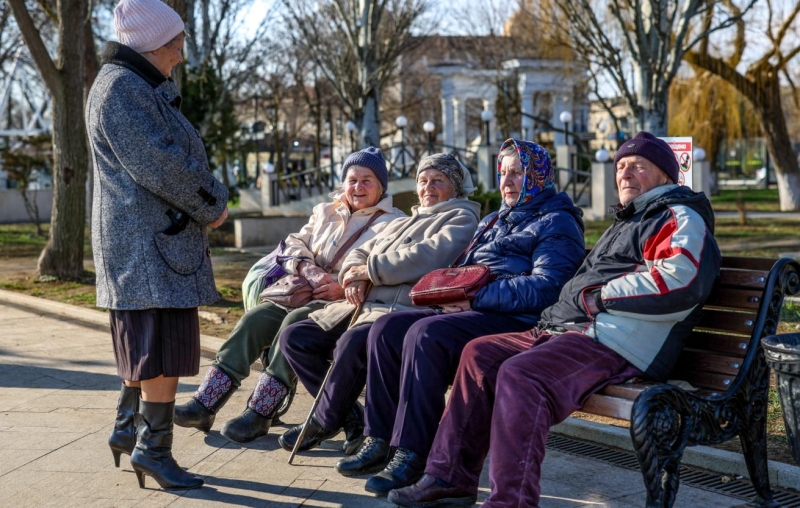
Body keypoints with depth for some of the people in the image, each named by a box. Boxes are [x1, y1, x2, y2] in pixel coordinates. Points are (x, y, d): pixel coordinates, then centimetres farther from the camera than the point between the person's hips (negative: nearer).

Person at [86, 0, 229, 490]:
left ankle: (128, 430, 28)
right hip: (149, 242, -11)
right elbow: (158, 165, -22)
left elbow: (187, 157, 18)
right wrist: (211, 206, -10)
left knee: (147, 344, 18)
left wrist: (212, 197, 0)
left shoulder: (148, 90, 19)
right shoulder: (121, 89, -14)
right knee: (165, 345, -9)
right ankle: (154, 448, -3)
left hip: (158, 237, 11)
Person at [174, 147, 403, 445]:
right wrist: (309, 270, -7)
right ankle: (206, 402, -24)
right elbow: (293, 244, 15)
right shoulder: (325, 212, 25)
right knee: (257, 317, -20)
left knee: (296, 321, -33)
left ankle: (260, 413, -32)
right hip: (307, 292, 6)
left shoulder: (394, 223, 4)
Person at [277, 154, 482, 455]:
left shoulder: (461, 218, 5)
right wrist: (353, 274, -1)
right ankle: (355, 418, -4)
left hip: (404, 308, -9)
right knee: (294, 338, -3)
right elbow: (361, 253, 25)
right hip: (364, 303, 9)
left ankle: (323, 422, -12)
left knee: (352, 342, -37)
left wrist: (368, 270, -10)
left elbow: (428, 256, -15)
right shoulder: (402, 224, 31)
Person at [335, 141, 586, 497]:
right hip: (475, 309, 9)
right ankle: (381, 441, -9)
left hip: (515, 320, -9)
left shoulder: (556, 222, 0)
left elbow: (545, 288, -15)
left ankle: (412, 454, -29)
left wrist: (476, 295, -19)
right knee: (386, 329, -8)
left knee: (425, 334, -31)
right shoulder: (496, 221, 27)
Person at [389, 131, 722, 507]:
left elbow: (679, 283, -20)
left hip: (615, 343, -11)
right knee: (480, 354, 5)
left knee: (519, 374, -31)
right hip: (567, 330, 11)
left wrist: (597, 295, -14)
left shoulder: (681, 218, 0)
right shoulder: (628, 221, 34)